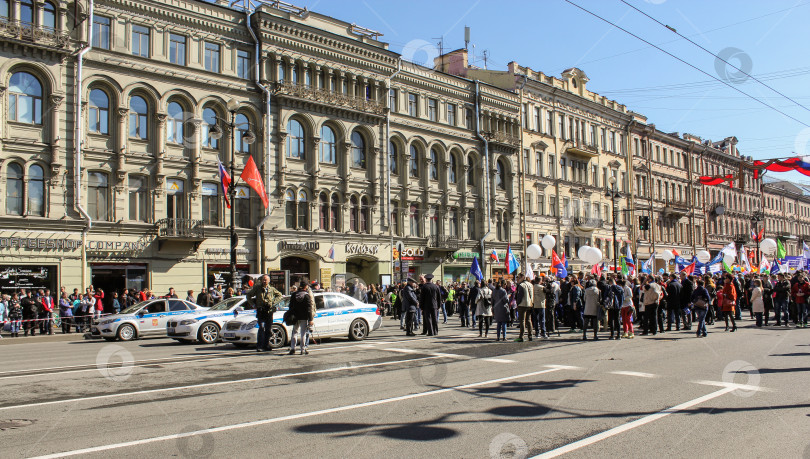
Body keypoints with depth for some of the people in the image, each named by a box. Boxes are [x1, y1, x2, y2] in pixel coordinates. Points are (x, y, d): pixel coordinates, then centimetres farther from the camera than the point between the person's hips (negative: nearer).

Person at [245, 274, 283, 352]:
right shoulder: (257, 288, 2)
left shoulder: (272, 289, 7)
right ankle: (259, 346, -12)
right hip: (260, 311, -3)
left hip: (269, 311, 3)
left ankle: (266, 345, 17)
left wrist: (274, 302, 6)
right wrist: (253, 305, 1)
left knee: (268, 329, 7)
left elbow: (279, 295, 20)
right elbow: (248, 296, 10)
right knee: (261, 328, -14)